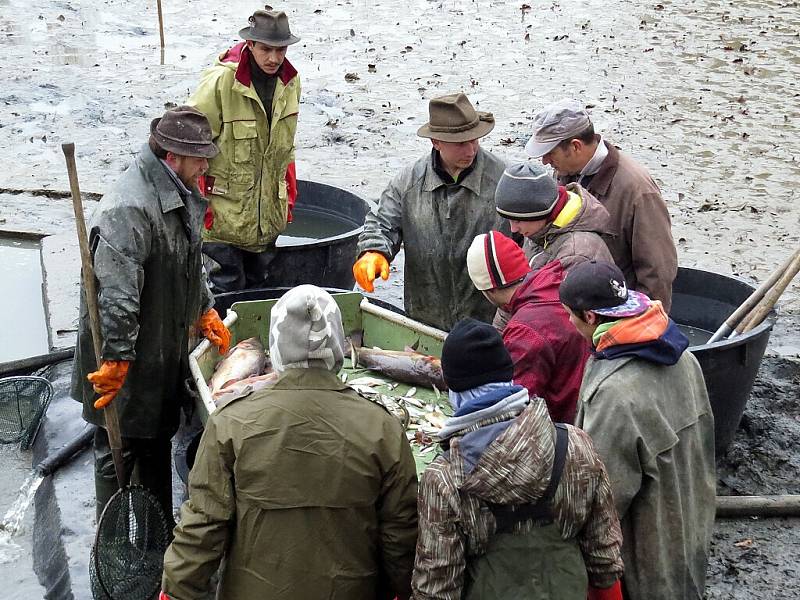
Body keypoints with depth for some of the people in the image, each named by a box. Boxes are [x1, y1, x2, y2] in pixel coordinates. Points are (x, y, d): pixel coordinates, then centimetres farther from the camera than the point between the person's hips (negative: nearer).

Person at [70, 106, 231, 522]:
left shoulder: (178, 195, 6)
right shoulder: (128, 209, -28)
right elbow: (116, 296, -32)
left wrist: (205, 312, 24)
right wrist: (116, 361, -32)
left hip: (165, 355, 10)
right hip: (126, 362, -10)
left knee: (158, 443, 22)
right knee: (119, 449, 5)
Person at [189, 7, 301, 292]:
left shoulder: (290, 81, 3)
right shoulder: (220, 81, -18)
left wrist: (289, 192, 18)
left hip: (268, 213, 6)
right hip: (224, 212, -6)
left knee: (259, 285, 16)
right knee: (228, 289, -1)